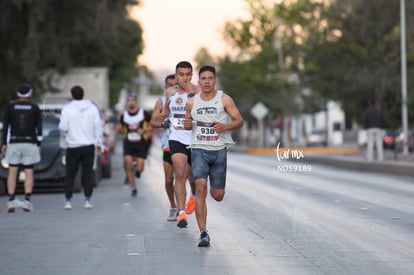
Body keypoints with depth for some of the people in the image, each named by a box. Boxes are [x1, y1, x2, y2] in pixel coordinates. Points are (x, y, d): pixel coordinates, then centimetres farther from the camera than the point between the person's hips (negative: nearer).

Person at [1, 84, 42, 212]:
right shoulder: (35, 107, 1)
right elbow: (39, 127, -2)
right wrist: (39, 145, 3)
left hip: (14, 144, 1)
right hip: (30, 144, -1)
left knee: (12, 172, 5)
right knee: (29, 173, 4)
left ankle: (11, 201, -5)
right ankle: (27, 201, -8)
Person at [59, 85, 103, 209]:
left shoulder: (67, 108, -5)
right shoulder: (92, 107, 1)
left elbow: (63, 127, -10)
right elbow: (98, 126, 0)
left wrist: (64, 136, 12)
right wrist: (99, 143, 7)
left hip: (73, 146, -1)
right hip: (89, 145, 1)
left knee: (70, 174, 8)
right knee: (87, 173, 6)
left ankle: (68, 201, 7)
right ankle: (88, 200, 3)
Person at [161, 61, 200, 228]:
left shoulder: (197, 91, -7)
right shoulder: (170, 92, 6)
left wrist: (191, 92, -27)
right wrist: (163, 115, 9)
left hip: (195, 140, -1)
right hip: (176, 139, 1)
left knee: (193, 177, 13)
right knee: (180, 174, -16)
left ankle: (193, 197, 48)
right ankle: (181, 212, -16)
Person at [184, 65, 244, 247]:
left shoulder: (225, 100, -1)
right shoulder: (191, 103, 7)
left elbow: (239, 121, -1)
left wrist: (225, 126, -20)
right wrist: (187, 125, -3)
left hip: (219, 150, 0)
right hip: (199, 150, 1)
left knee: (218, 196, 6)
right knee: (200, 187, -19)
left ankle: (214, 188, 48)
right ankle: (203, 233, -18)